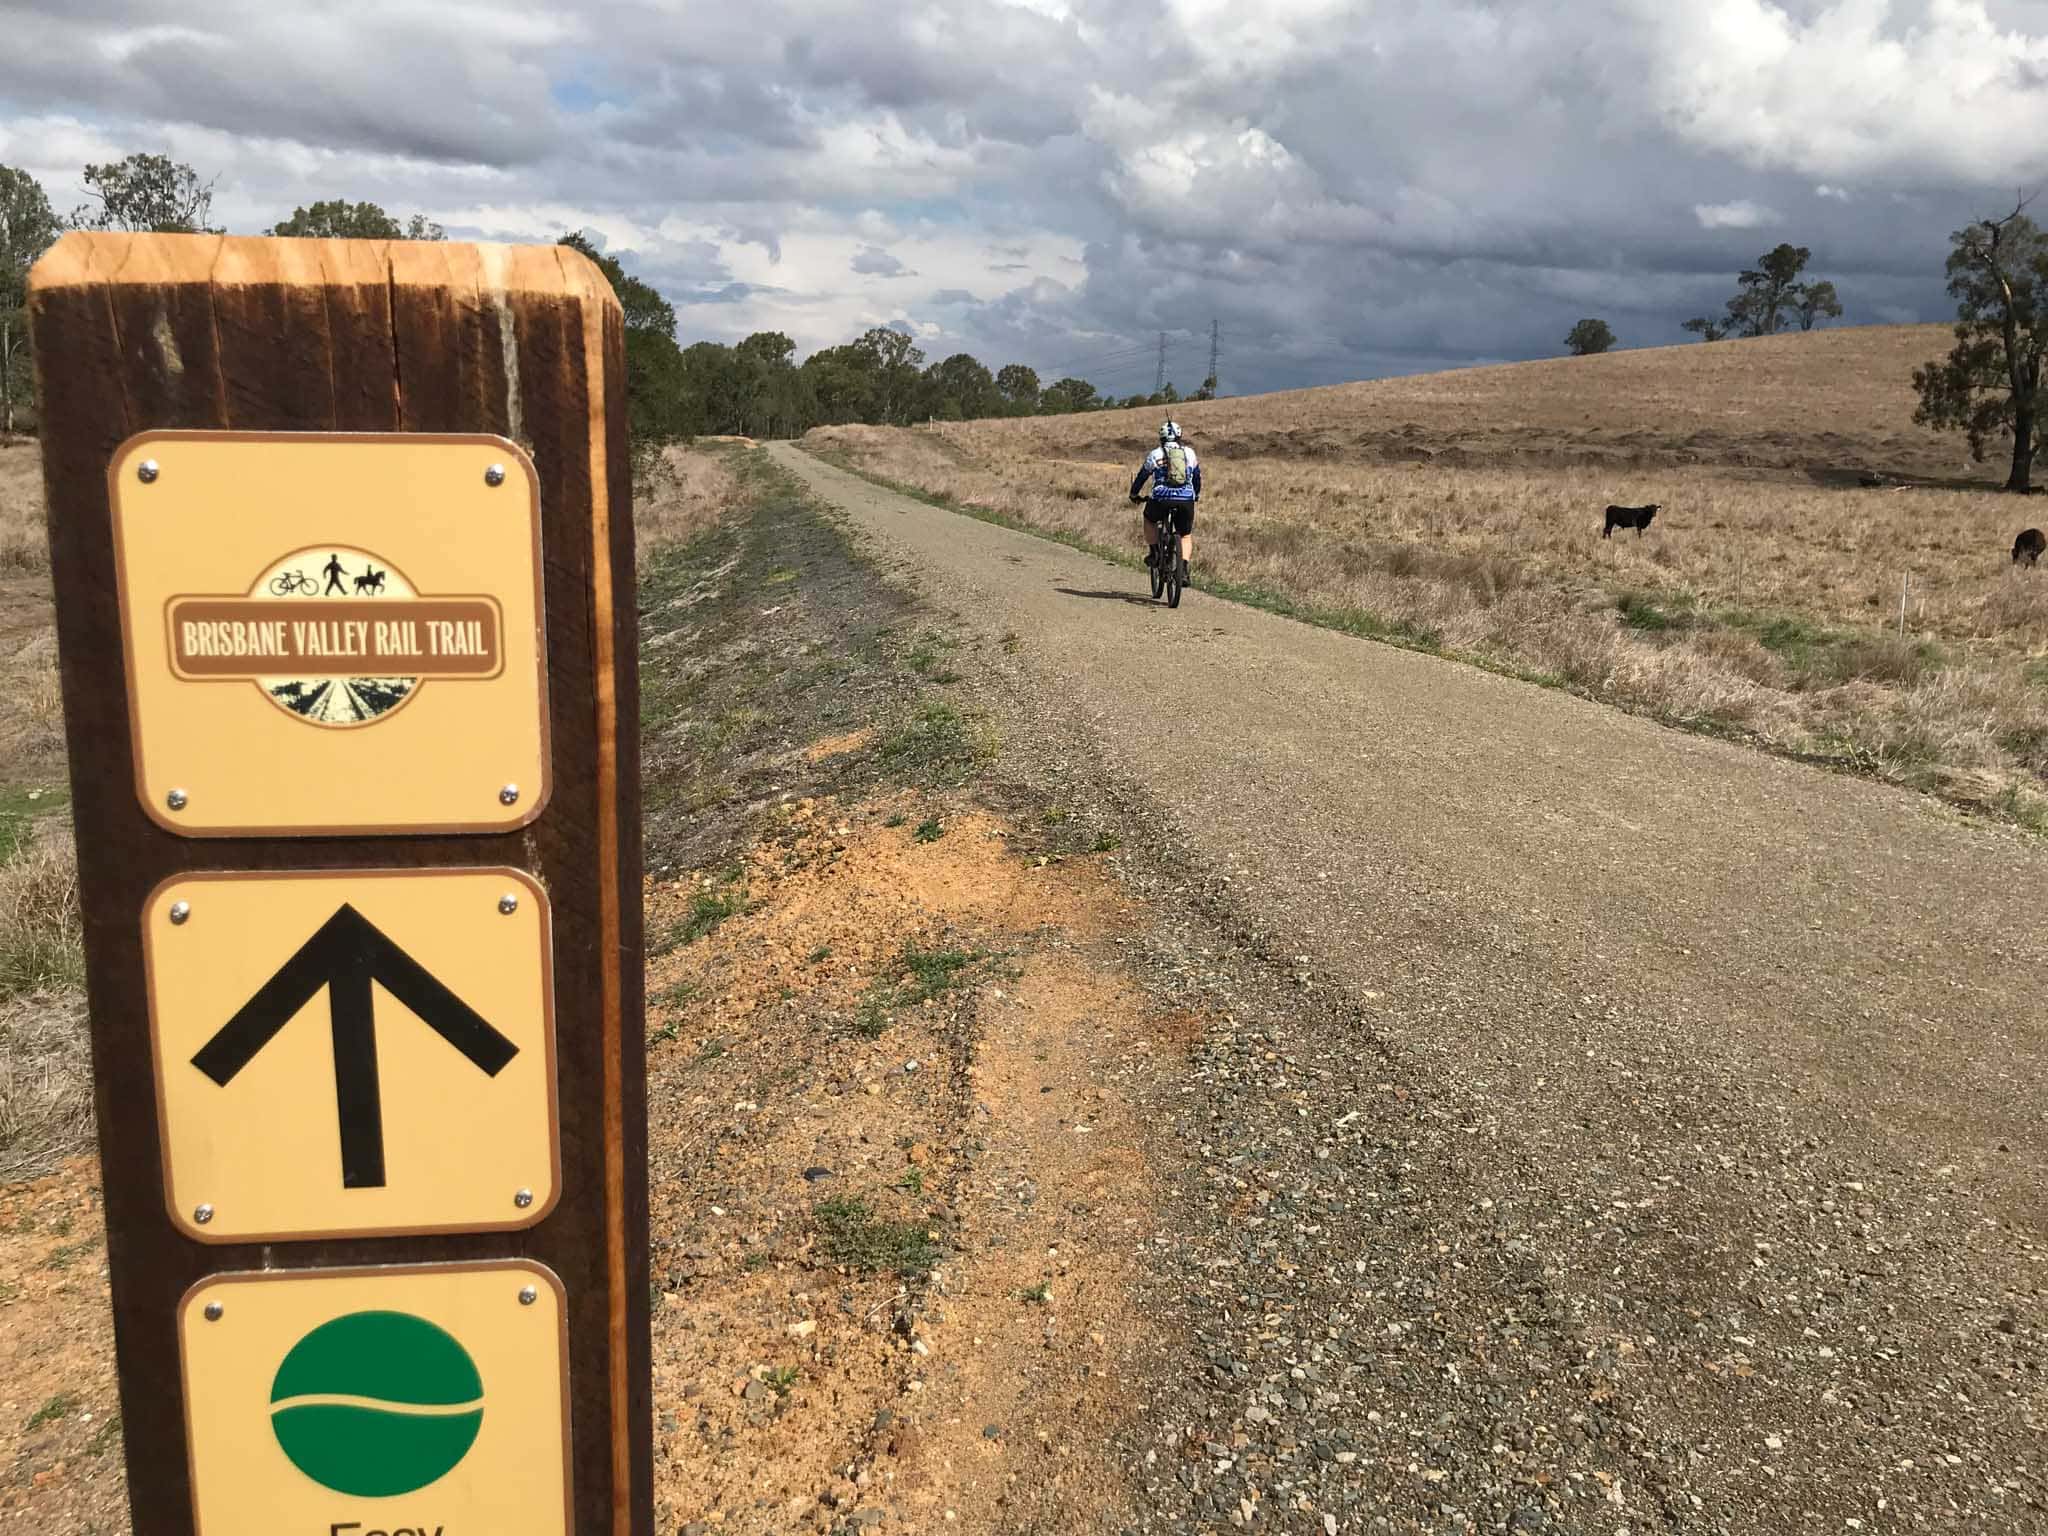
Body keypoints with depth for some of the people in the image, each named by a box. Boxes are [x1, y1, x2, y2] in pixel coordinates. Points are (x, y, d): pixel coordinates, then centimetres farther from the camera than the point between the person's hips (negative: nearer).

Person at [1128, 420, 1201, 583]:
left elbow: (1141, 476, 20)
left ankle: (1154, 553, 17)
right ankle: (1184, 570, -1)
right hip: (1186, 500, 1)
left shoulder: (1155, 454, 10)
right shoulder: (1190, 453, 16)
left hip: (1162, 498, -1)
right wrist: (1196, 495, 45)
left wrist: (1134, 494, 36)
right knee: (1186, 535, 18)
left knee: (1149, 519, 31)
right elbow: (1197, 477, 28)